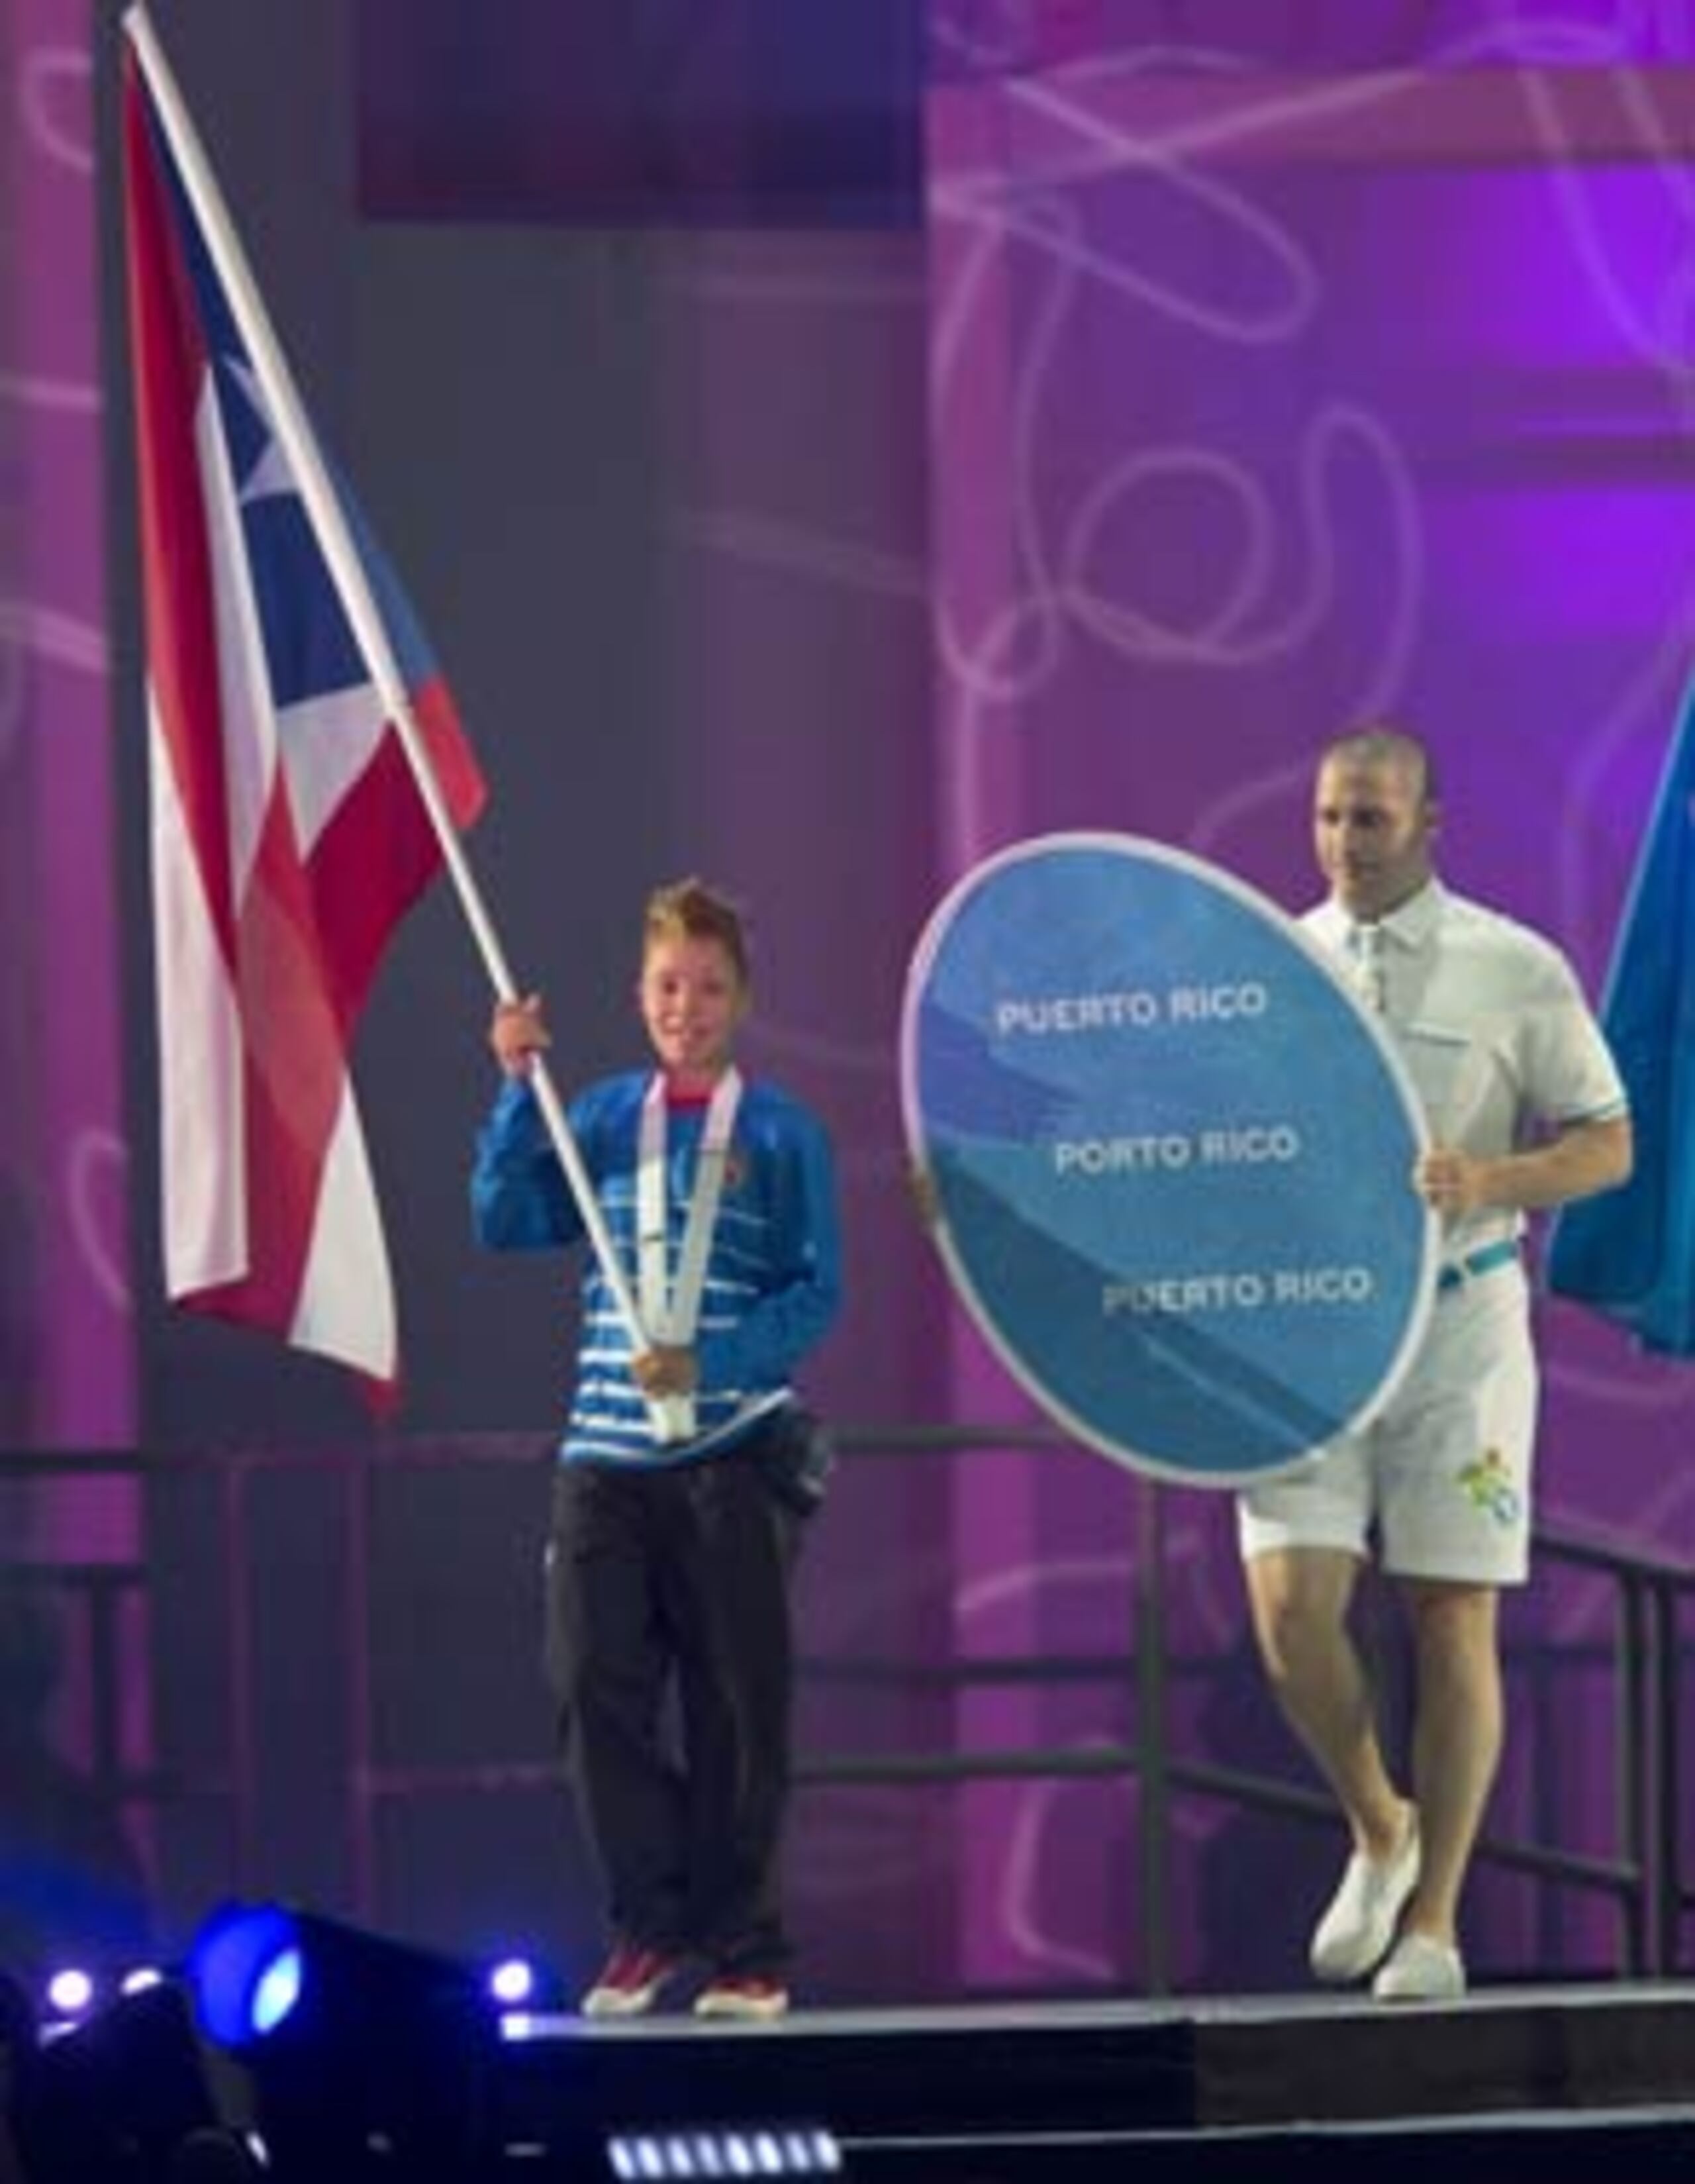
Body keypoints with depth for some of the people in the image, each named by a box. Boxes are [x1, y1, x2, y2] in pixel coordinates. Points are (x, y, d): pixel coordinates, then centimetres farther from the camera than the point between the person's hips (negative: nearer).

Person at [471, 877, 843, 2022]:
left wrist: (709, 1359, -16)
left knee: (737, 1705, -1)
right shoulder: (603, 1118, 10)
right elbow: (508, 1224, 2)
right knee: (598, 1684, -6)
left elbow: (818, 1291, -3)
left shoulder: (783, 1134, 2)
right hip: (607, 1452, 3)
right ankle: (650, 1923, 6)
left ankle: (744, 1946, 8)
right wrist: (518, 1089, -7)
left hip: (736, 1451, -3)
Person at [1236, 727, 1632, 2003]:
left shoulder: (1515, 972, -1)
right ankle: (1379, 1835, 16)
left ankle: (1434, 1921, 8)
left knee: (1454, 1622, -1)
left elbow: (1609, 1143, 0)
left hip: (1456, 1315, -2)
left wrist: (1491, 1181, -18)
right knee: (1292, 1609, -10)